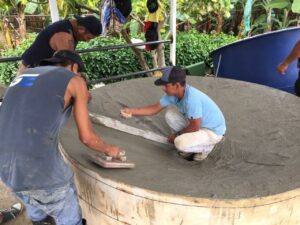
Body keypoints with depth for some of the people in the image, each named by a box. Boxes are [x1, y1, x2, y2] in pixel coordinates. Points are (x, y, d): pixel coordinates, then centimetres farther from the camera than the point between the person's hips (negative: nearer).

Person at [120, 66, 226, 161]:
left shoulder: (192, 98, -35)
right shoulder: (173, 93, -9)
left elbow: (195, 126, -27)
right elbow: (155, 108, 0)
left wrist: (177, 135, -12)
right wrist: (131, 111, -7)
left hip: (213, 131, -8)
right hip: (198, 123, 8)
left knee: (180, 143, -28)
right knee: (170, 115, -3)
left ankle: (206, 147, 4)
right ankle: (189, 141, 10)